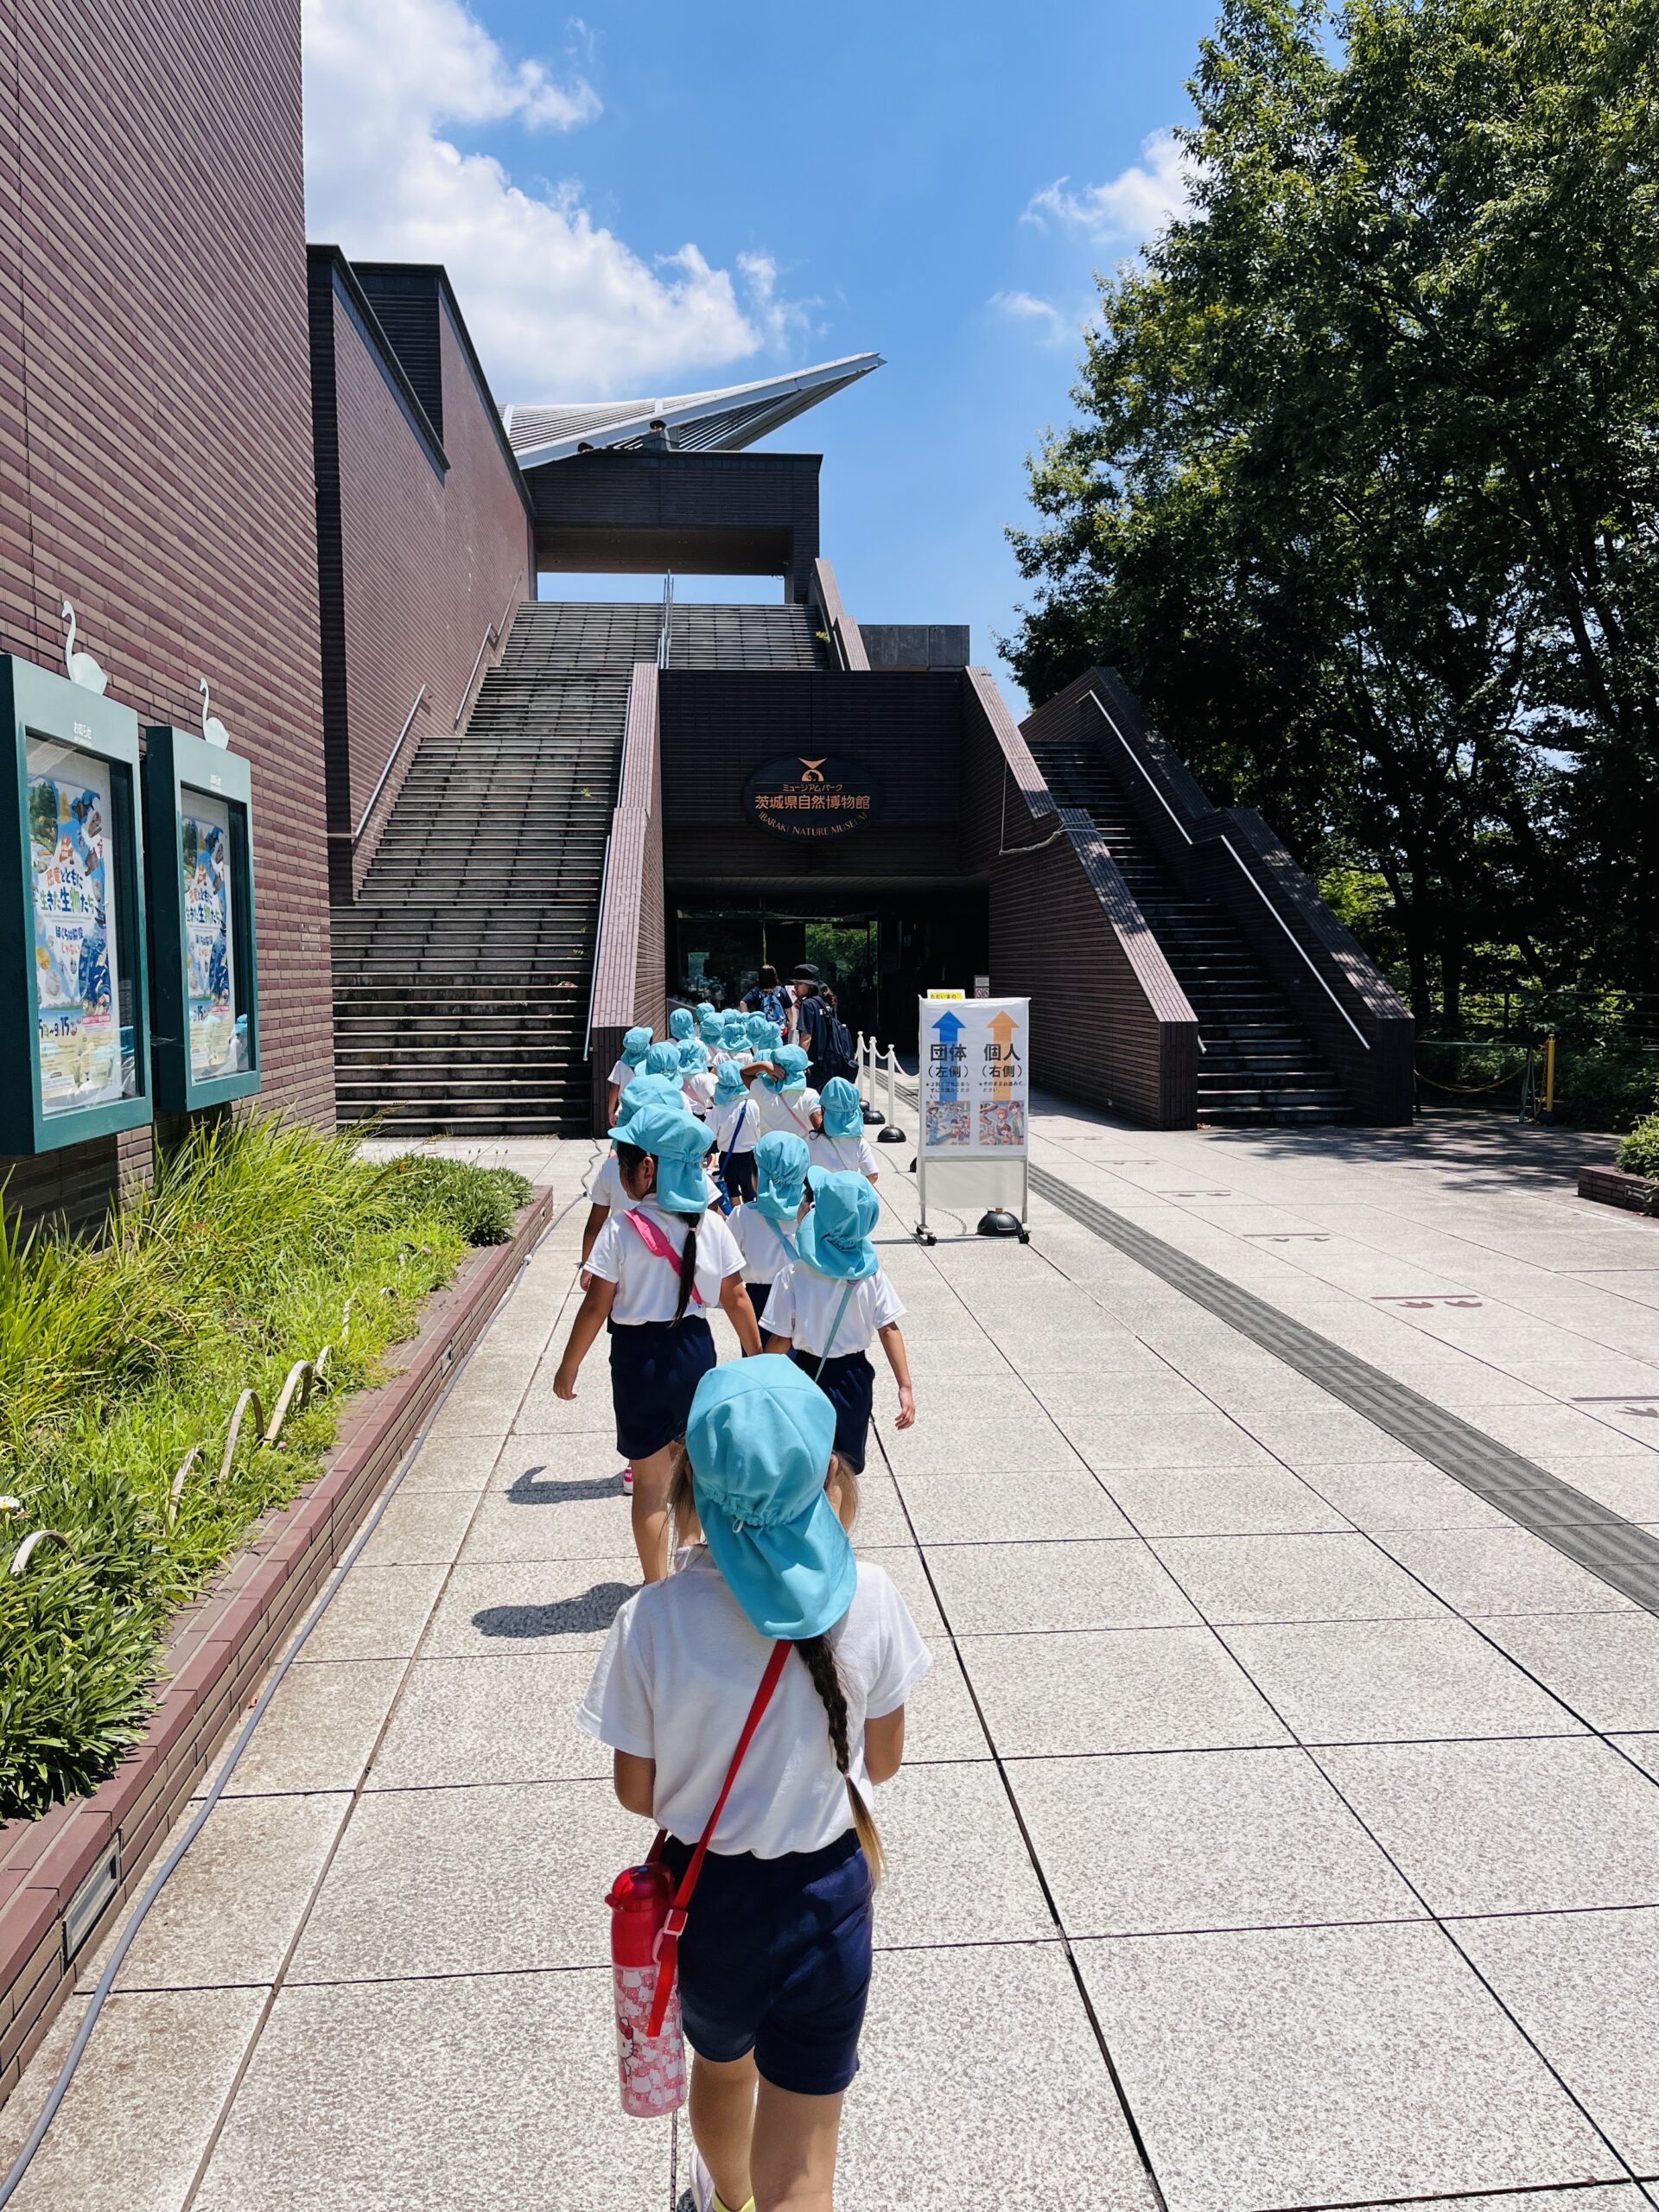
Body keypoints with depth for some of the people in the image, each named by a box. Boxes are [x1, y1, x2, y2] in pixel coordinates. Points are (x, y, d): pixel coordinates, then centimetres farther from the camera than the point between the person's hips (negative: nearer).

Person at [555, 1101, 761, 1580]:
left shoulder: (621, 1230, -17)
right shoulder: (710, 1225, -5)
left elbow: (595, 1307, -13)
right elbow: (736, 1298, -1)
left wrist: (569, 1366, -1)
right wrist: (757, 1357, 10)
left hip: (639, 1357, -4)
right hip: (694, 1349, 4)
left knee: (650, 1479, 9)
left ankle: (657, 1586, 18)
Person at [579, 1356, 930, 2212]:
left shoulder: (651, 1620, -23)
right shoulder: (868, 1599, -20)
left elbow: (637, 1793, -10)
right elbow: (882, 1762, -5)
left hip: (708, 1893, 2)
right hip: (828, 1894, -2)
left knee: (721, 2064, 34)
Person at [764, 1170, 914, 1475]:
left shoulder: (794, 1275, -18)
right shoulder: (870, 1273, -10)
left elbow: (781, 1340, -15)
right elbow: (889, 1330, -11)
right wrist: (905, 1386, -8)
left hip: (809, 1376, -2)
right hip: (855, 1377, 2)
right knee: (847, 1469, 19)